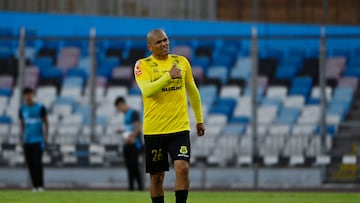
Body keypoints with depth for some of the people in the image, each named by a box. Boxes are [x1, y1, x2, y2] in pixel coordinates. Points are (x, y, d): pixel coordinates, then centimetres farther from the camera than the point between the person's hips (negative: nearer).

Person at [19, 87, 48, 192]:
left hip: (38, 139, -4)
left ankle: (40, 185, -9)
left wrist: (45, 136, -3)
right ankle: (35, 185, 6)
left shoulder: (40, 108, -2)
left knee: (37, 162, -13)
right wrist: (22, 138, 12)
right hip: (27, 140, 4)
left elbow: (45, 122, 4)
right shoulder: (22, 109, 9)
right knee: (30, 163, 0)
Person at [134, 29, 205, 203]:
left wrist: (199, 120, 21)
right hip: (153, 130, -1)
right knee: (156, 177, 6)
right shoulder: (143, 65, -3)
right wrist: (168, 76, -31)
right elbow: (146, 90, -21)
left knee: (182, 168, -17)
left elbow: (193, 91, 18)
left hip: (180, 127, 1)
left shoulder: (182, 62, 7)